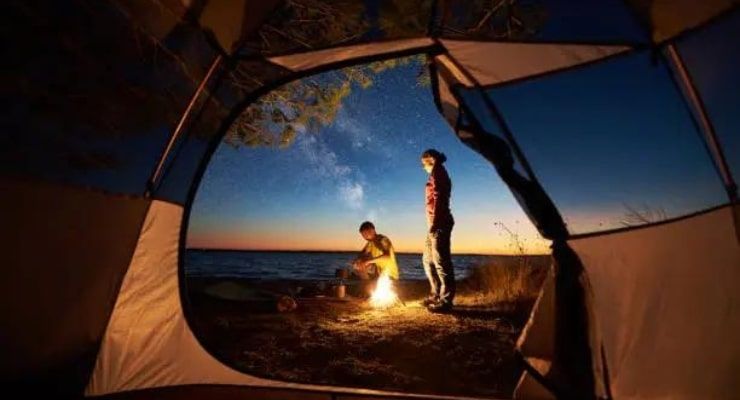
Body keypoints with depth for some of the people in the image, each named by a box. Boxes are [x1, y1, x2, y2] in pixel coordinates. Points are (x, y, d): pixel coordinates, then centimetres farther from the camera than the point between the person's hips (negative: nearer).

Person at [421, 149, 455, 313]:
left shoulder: (437, 170, -4)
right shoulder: (439, 174, 24)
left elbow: (438, 197, -16)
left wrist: (434, 222, -21)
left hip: (439, 222, -10)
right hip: (437, 223, 10)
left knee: (440, 261, -10)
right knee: (428, 260, 16)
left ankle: (446, 300, -8)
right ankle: (437, 295, 23)